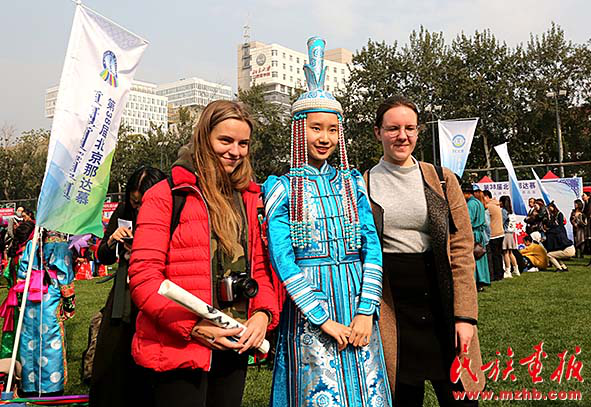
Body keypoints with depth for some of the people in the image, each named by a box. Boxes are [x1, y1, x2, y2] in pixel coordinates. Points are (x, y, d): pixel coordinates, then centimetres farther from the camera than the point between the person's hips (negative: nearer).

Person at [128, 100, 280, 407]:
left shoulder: (248, 198, 11)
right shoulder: (166, 195, -7)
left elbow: (259, 266, 13)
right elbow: (143, 275, -13)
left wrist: (264, 313, -5)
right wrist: (192, 326, -22)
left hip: (234, 348, 6)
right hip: (178, 349, -6)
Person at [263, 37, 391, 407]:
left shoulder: (352, 182, 9)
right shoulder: (282, 188, -1)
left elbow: (372, 246, 3)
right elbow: (281, 257, -9)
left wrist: (366, 312, -8)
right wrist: (324, 319, -14)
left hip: (358, 304, 3)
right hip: (307, 308, -3)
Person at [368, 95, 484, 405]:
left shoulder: (442, 180, 5)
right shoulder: (363, 185, 4)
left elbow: (462, 250, 1)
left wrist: (465, 315, -6)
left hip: (442, 302, 1)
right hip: (390, 309, 0)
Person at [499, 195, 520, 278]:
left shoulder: (503, 210, -10)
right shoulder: (511, 212, 12)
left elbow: (501, 222, -13)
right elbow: (515, 222, 16)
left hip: (505, 233, -8)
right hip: (511, 233, 8)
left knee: (506, 253, -6)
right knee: (510, 253, 14)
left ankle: (508, 272, -7)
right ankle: (516, 270, 19)